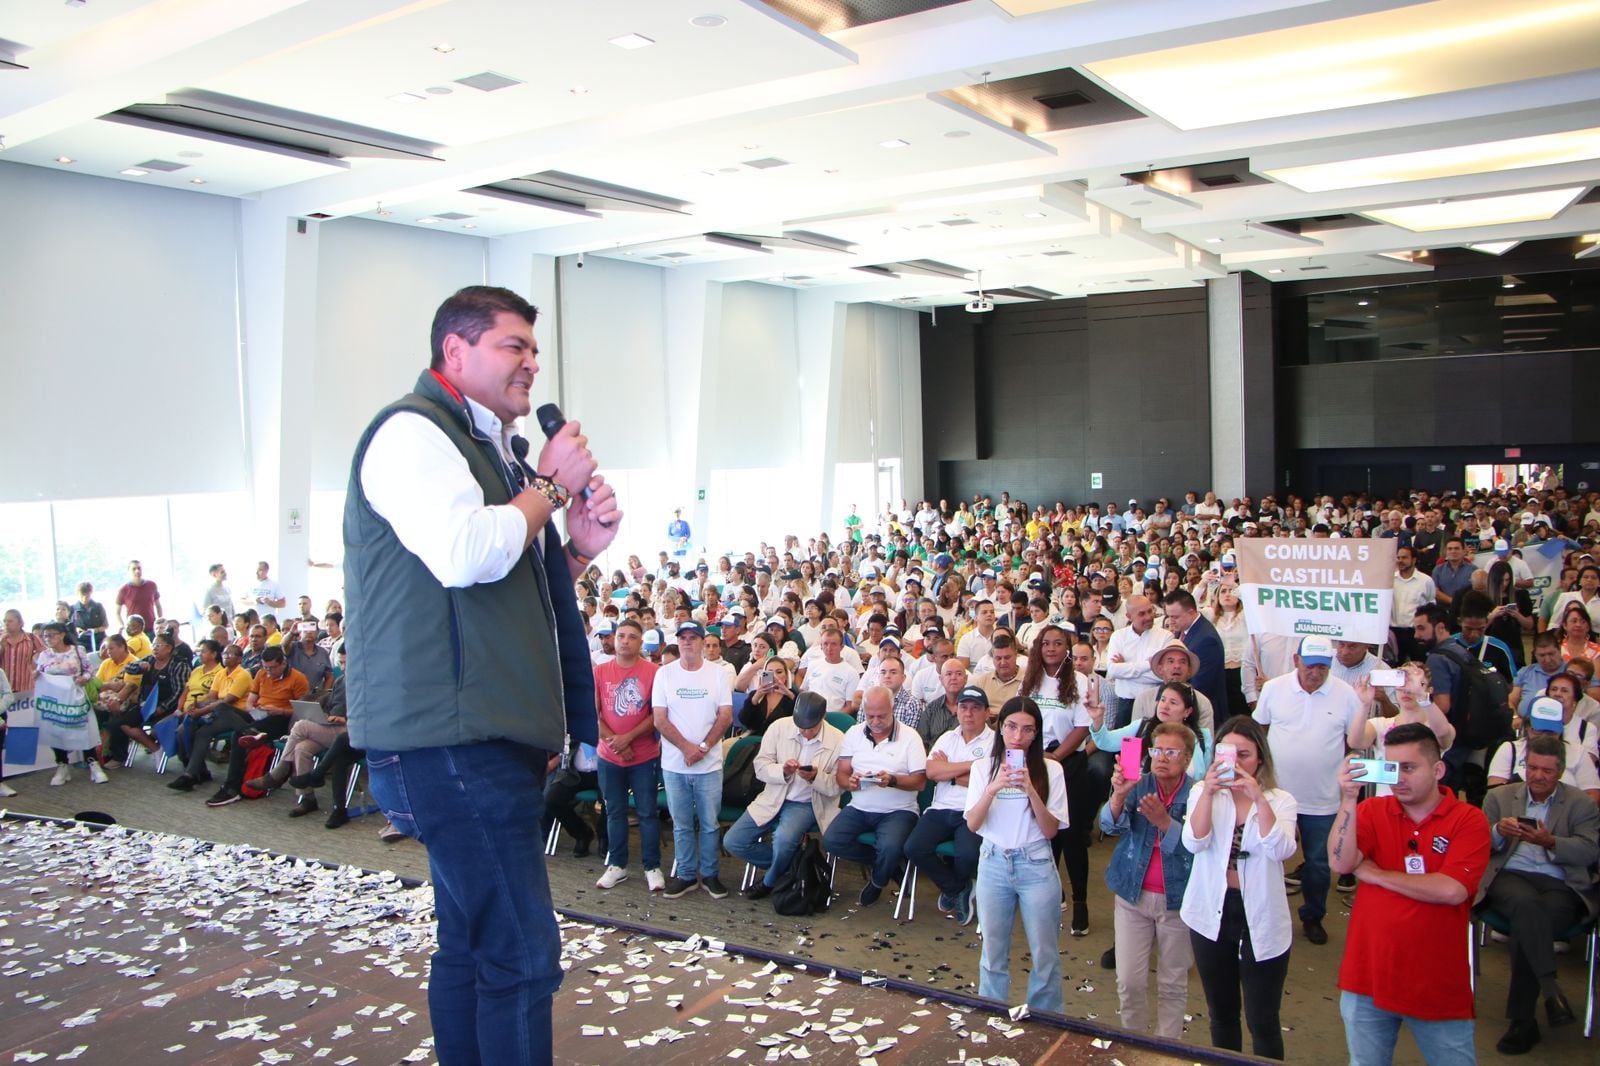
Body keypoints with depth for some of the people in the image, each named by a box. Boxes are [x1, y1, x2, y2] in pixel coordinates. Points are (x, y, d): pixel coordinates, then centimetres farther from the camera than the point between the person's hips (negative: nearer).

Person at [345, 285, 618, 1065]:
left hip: (491, 737, 10)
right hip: (449, 738, -10)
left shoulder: (487, 446, 21)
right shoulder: (412, 432, -9)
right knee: (521, 953, -9)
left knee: (473, 945, 17)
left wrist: (577, 547, 8)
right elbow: (465, 554, -27)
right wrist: (549, 485, -11)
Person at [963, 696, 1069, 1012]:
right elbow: (973, 824, -7)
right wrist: (994, 788, -22)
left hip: (1037, 866, -1)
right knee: (993, 953, 12)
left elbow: (1051, 830, -8)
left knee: (1045, 955, 6)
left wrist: (1031, 790, -21)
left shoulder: (1050, 770, -4)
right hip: (994, 864, 1)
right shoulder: (983, 767, 0)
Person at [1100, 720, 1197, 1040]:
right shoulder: (1138, 785, -4)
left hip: (1177, 899, -1)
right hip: (1133, 895, 1)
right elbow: (1110, 826, -17)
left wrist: (1163, 821, -36)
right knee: (1128, 982, 2)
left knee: (1173, 984, 12)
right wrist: (1119, 794, -36)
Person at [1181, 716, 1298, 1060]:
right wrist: (1208, 792, -28)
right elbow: (1194, 843, -17)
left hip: (1261, 920, -2)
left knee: (1263, 1021, 5)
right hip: (1212, 915, 2)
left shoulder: (1280, 801, -3)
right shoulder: (1203, 792, -1)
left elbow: (1280, 850, -21)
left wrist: (1258, 798, -30)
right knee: (1221, 1014, 18)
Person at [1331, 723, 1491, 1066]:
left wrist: (1374, 874, -11)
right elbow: (1340, 863, -15)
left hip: (1438, 984, -2)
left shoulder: (1469, 820, -7)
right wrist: (1348, 799, -24)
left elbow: (1452, 890, -20)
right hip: (1369, 976, 2)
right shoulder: (1373, 810, 0)